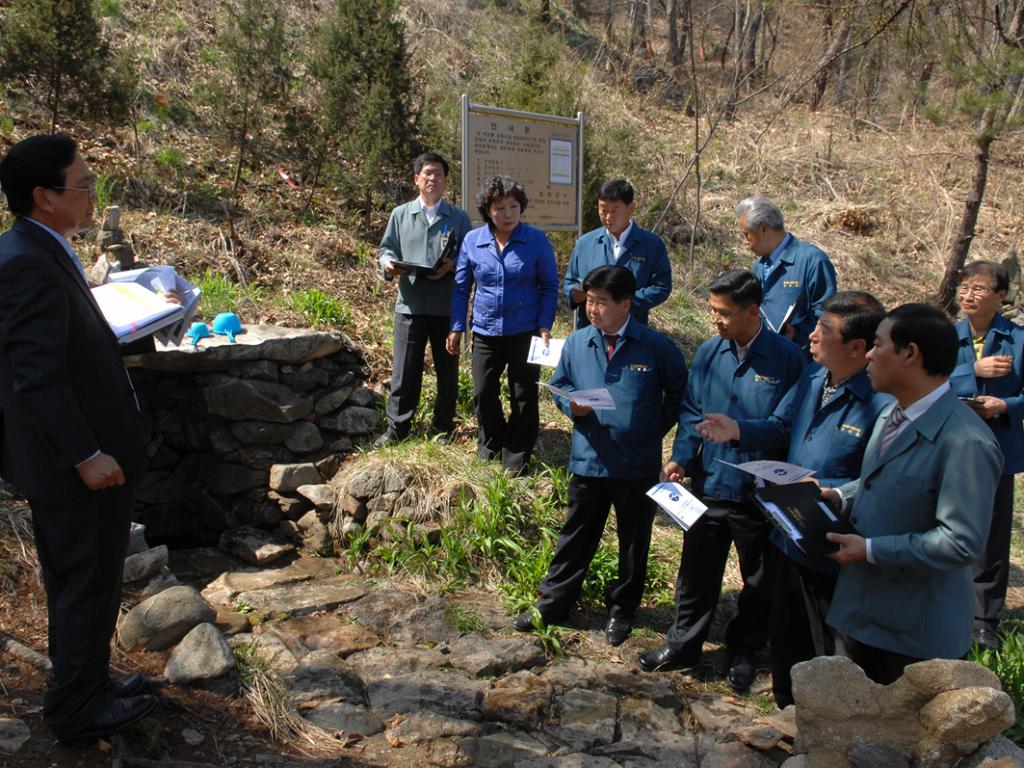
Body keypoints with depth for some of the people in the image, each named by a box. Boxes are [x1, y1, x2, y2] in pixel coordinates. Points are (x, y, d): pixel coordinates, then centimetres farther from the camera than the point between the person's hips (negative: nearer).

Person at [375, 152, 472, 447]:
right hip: (410, 304, 0)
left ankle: (444, 428, 22)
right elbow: (387, 249, 12)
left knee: (447, 370, 9)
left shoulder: (459, 218, 5)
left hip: (447, 306, 0)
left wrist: (451, 266, -16)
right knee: (405, 369, 2)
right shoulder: (400, 215, 9)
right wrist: (389, 264, -11)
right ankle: (397, 428, 13)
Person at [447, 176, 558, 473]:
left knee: (524, 396, 6)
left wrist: (545, 326, -9)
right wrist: (456, 328, 4)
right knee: (483, 393, 10)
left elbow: (550, 286, -1)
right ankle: (490, 449, 34)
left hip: (525, 331, -2)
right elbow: (461, 287, 6)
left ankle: (516, 460, 21)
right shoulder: (472, 241, -1)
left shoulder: (537, 241, -7)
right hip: (486, 331, 2)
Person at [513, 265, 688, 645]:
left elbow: (678, 391, 4)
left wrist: (657, 429, 0)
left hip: (639, 465, -2)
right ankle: (552, 604, 25)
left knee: (634, 540, 13)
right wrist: (572, 406, -9)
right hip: (588, 460, 2)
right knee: (576, 536, 13)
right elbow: (559, 385, 12)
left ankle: (622, 610, 30)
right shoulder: (576, 343, -1)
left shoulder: (655, 346, -9)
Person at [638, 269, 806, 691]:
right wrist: (681, 457, -9)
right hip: (707, 484, 3)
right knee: (696, 572, 16)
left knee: (758, 581, 16)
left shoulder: (788, 360, -13)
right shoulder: (709, 353, -1)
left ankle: (743, 652, 37)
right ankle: (683, 645, 34)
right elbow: (691, 412, 4)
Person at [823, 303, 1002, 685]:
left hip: (915, 629, -9)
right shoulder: (891, 414, 6)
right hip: (859, 609, 9)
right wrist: (842, 496, 2)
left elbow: (961, 542, -28)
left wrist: (871, 550, -23)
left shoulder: (965, 442, -26)